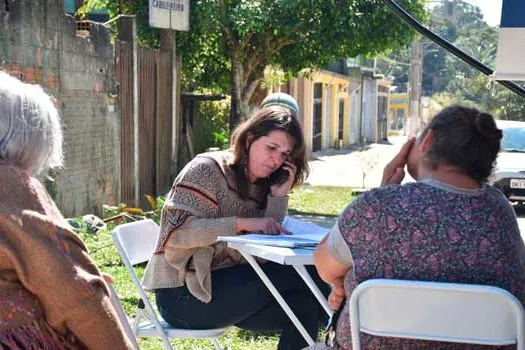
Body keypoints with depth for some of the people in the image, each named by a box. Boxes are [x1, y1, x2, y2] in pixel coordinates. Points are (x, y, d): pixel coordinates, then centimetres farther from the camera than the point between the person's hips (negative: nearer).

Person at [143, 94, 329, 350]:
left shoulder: (263, 185, 12)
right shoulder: (207, 168, -9)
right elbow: (177, 231, -20)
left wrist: (279, 196, -7)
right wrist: (242, 223, -27)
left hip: (230, 285, 7)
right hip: (184, 293, -7)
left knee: (304, 305, -19)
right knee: (302, 274, -19)